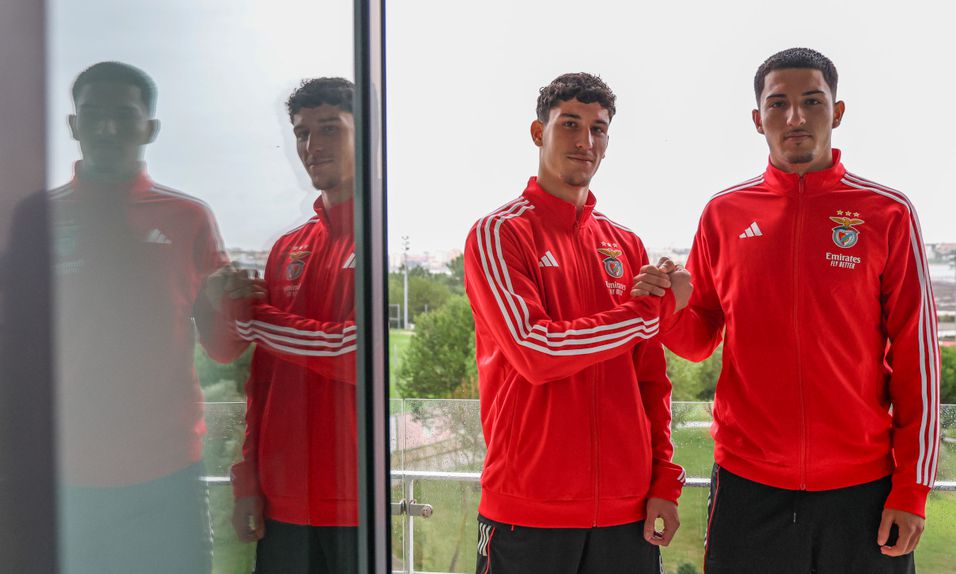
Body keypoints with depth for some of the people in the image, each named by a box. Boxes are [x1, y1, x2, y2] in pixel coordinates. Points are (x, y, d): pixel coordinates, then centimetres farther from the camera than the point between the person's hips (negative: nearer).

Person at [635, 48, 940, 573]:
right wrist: (668, 307, -13)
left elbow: (917, 356, -2)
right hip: (748, 483, 1)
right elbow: (699, 339, 9)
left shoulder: (887, 213, -1)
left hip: (864, 484, -1)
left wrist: (912, 487, -5)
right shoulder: (724, 212, 3)